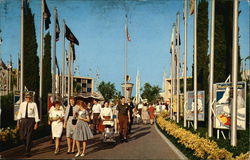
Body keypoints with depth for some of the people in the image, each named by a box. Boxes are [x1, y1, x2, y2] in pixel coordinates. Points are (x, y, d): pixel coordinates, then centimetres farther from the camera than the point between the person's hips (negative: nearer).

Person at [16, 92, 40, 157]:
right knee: (22, 137, 1)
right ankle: (27, 146, 33)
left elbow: (36, 114, -3)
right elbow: (19, 113, 9)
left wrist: (36, 123, -7)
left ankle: (27, 151, 8)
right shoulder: (22, 104, 6)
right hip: (23, 120, 3)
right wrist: (18, 122, 6)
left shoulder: (34, 104, -3)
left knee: (29, 136, -3)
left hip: (31, 120, -3)